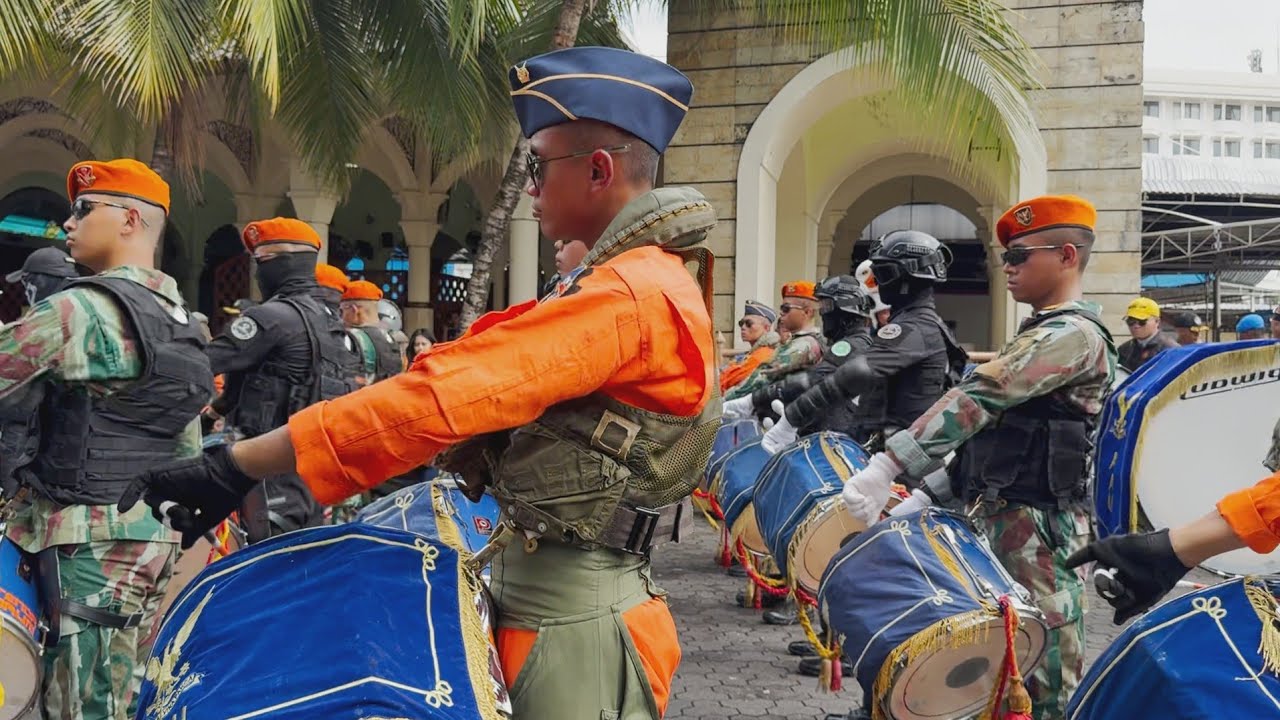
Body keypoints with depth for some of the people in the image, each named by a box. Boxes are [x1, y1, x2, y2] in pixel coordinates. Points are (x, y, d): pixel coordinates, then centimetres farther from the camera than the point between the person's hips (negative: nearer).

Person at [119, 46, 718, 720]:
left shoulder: (624, 297, -20)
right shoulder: (651, 283, 15)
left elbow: (440, 395, -26)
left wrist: (236, 466, -25)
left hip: (571, 619, -10)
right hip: (563, 593, 10)